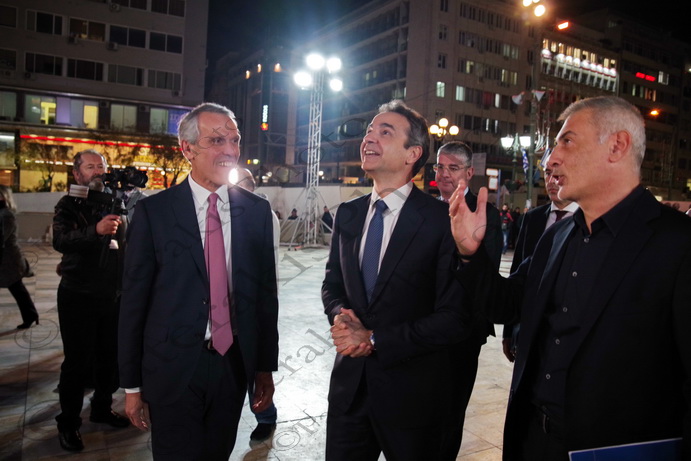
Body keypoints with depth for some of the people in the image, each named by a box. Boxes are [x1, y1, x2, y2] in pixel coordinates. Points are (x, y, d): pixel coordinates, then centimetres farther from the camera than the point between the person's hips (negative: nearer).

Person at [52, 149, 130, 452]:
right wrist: (96, 230, -40)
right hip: (78, 296, -4)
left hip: (112, 294, 4)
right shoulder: (68, 205, -3)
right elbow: (60, 241, -23)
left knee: (109, 356, 12)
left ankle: (102, 407, 31)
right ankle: (68, 422, 17)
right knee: (77, 361, 1)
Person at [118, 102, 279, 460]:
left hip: (235, 364, 3)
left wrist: (266, 366, 5)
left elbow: (266, 292, 3)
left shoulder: (257, 210, -1)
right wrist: (132, 384, -2)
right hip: (173, 368, -2)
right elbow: (134, 299, -5)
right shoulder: (154, 211, -8)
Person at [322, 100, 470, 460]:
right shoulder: (348, 214, 3)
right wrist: (340, 315, -10)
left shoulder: (443, 220, -15)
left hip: (411, 391, -4)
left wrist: (375, 339, -17)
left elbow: (455, 318, -17)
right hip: (349, 384, 5)